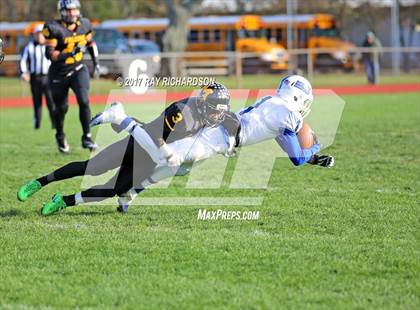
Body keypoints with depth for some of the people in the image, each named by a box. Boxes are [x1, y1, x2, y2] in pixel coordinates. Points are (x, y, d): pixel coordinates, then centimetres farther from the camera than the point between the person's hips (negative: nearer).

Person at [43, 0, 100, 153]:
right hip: (59, 74, -2)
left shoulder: (84, 25, -4)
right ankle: (60, 136, 40)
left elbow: (90, 42, 15)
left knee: (84, 101, -18)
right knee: (61, 107, 13)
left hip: (78, 70, 2)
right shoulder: (55, 29, -20)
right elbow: (49, 54, -23)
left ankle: (87, 137, -11)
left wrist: (95, 61, 8)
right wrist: (70, 53, -33)